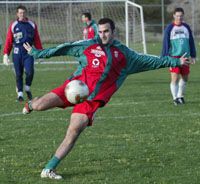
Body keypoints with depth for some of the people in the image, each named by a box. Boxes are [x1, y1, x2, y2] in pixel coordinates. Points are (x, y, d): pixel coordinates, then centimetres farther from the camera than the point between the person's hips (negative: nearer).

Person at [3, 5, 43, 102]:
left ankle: (27, 88, 9)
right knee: (18, 74, 2)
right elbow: (8, 41, 5)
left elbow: (37, 40, 11)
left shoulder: (32, 25, 9)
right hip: (17, 53, 0)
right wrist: (6, 54, -2)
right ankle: (20, 93, 12)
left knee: (30, 72, -16)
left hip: (29, 53, 0)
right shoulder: (13, 25, 6)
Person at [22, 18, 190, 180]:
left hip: (92, 99, 1)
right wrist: (37, 53, 14)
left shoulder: (124, 54, 14)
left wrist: (175, 61, 16)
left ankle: (49, 169, -10)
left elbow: (149, 61, 18)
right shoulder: (88, 45, 11)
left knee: (74, 132, -16)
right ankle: (31, 104, 22)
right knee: (39, 106, -18)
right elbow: (63, 49, 14)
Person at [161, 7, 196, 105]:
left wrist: (193, 56, 11)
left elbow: (191, 42, 14)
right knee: (175, 78, -11)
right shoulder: (169, 28, -2)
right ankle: (175, 98, -6)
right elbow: (166, 43, -2)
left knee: (185, 78, 10)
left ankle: (180, 96, 27)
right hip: (174, 56, -4)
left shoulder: (186, 27, 9)